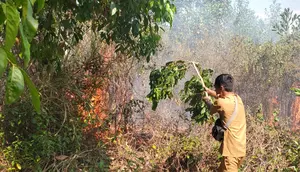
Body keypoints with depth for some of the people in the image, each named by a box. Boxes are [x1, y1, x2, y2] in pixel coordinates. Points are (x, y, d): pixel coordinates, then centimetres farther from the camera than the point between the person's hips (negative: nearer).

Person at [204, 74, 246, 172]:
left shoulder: (221, 103, -17)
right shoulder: (237, 98, 6)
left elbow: (211, 110, 7)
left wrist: (207, 100, 27)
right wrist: (208, 91, 39)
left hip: (232, 150, -9)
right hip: (240, 148, 9)